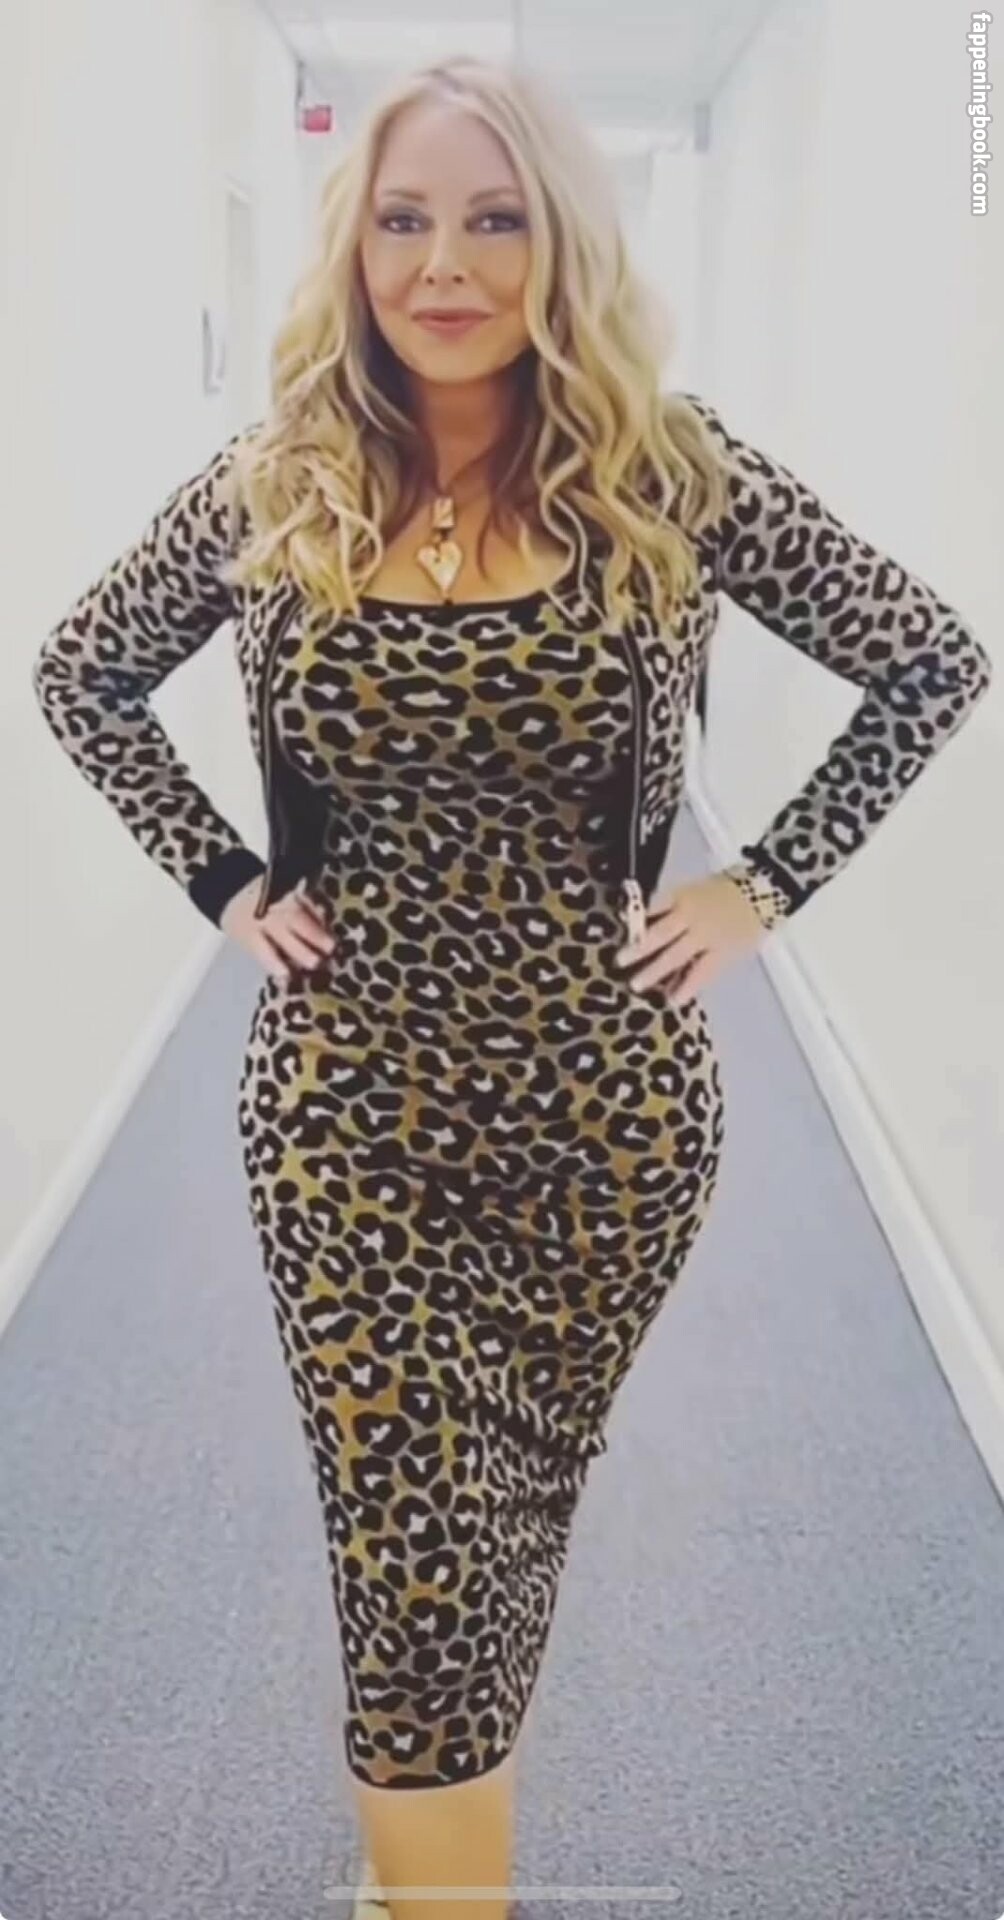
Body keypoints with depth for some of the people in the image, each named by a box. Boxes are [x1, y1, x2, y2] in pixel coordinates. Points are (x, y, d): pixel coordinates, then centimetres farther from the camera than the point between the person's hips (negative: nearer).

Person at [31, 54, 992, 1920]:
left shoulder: (671, 474, -6)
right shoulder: (273, 486, -2)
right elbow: (80, 676, 12)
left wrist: (763, 885, -3)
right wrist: (221, 879, 2)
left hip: (604, 1100, 0)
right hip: (348, 1098, 0)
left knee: (516, 1508, 17)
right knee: (414, 1546, 0)